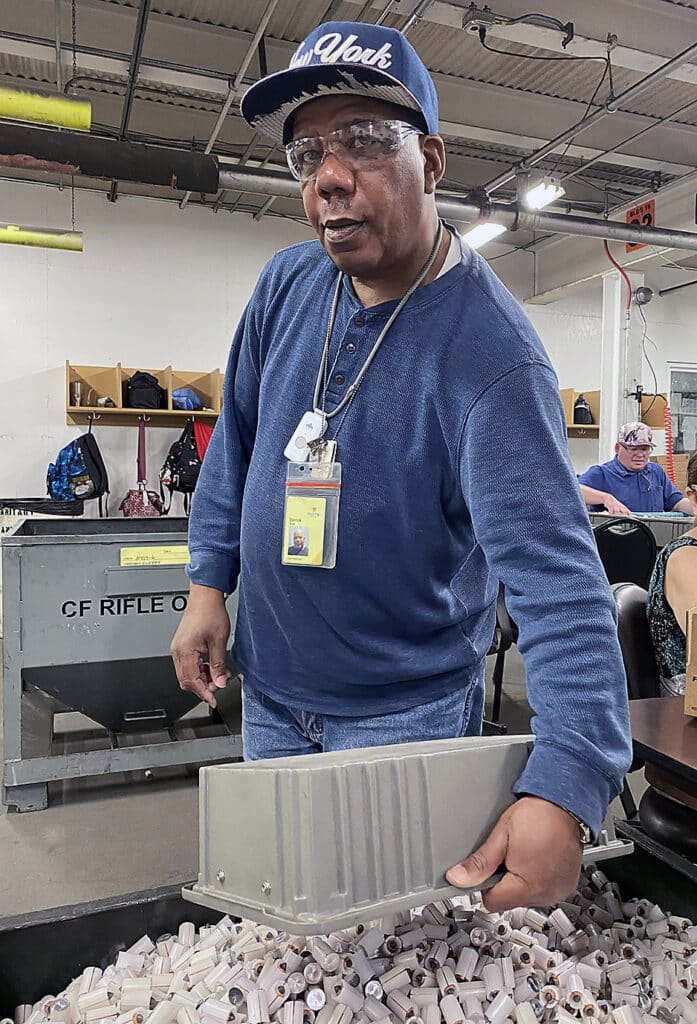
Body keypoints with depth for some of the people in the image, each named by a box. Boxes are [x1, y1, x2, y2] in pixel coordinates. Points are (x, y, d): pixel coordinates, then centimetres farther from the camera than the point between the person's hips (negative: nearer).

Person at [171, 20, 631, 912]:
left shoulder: (491, 354, -24)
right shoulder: (286, 284, -5)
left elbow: (555, 576, -31)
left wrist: (564, 790, -40)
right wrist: (208, 582, 1)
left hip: (406, 713, -5)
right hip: (268, 689, 6)